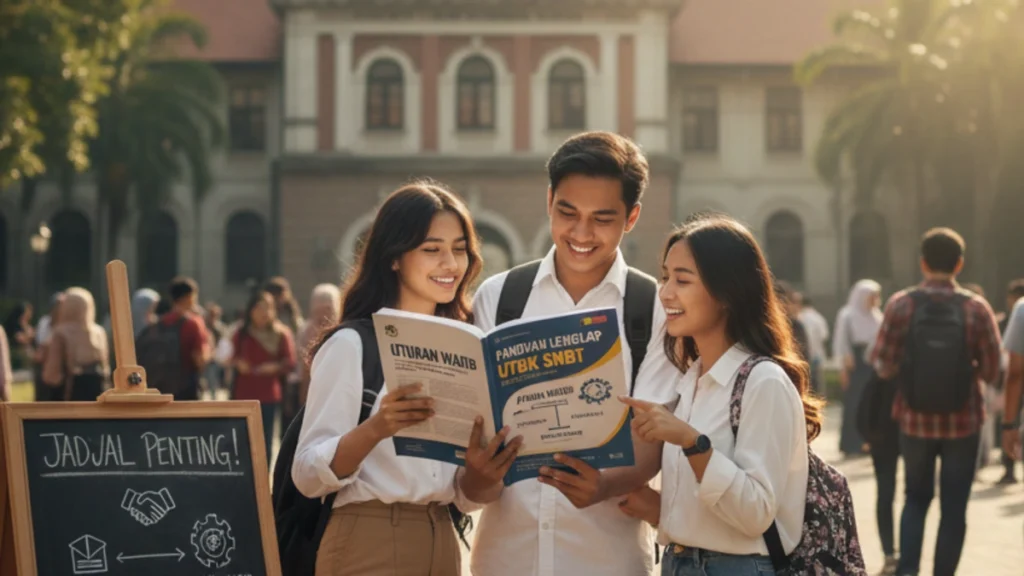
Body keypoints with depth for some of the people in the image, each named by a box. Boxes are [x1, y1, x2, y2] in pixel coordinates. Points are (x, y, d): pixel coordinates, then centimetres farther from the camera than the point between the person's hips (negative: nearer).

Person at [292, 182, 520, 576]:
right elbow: (308, 475, -15)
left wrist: (482, 473, -12)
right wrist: (375, 429, -30)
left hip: (442, 544, 5)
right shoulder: (352, 344, -9)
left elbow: (462, 495, 9)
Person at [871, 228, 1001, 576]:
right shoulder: (976, 309, -10)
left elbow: (883, 367, -7)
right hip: (962, 423, -1)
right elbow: (991, 371, -7)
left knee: (917, 498, 18)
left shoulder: (900, 305, -8)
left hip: (914, 420, 1)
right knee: (953, 507, 9)